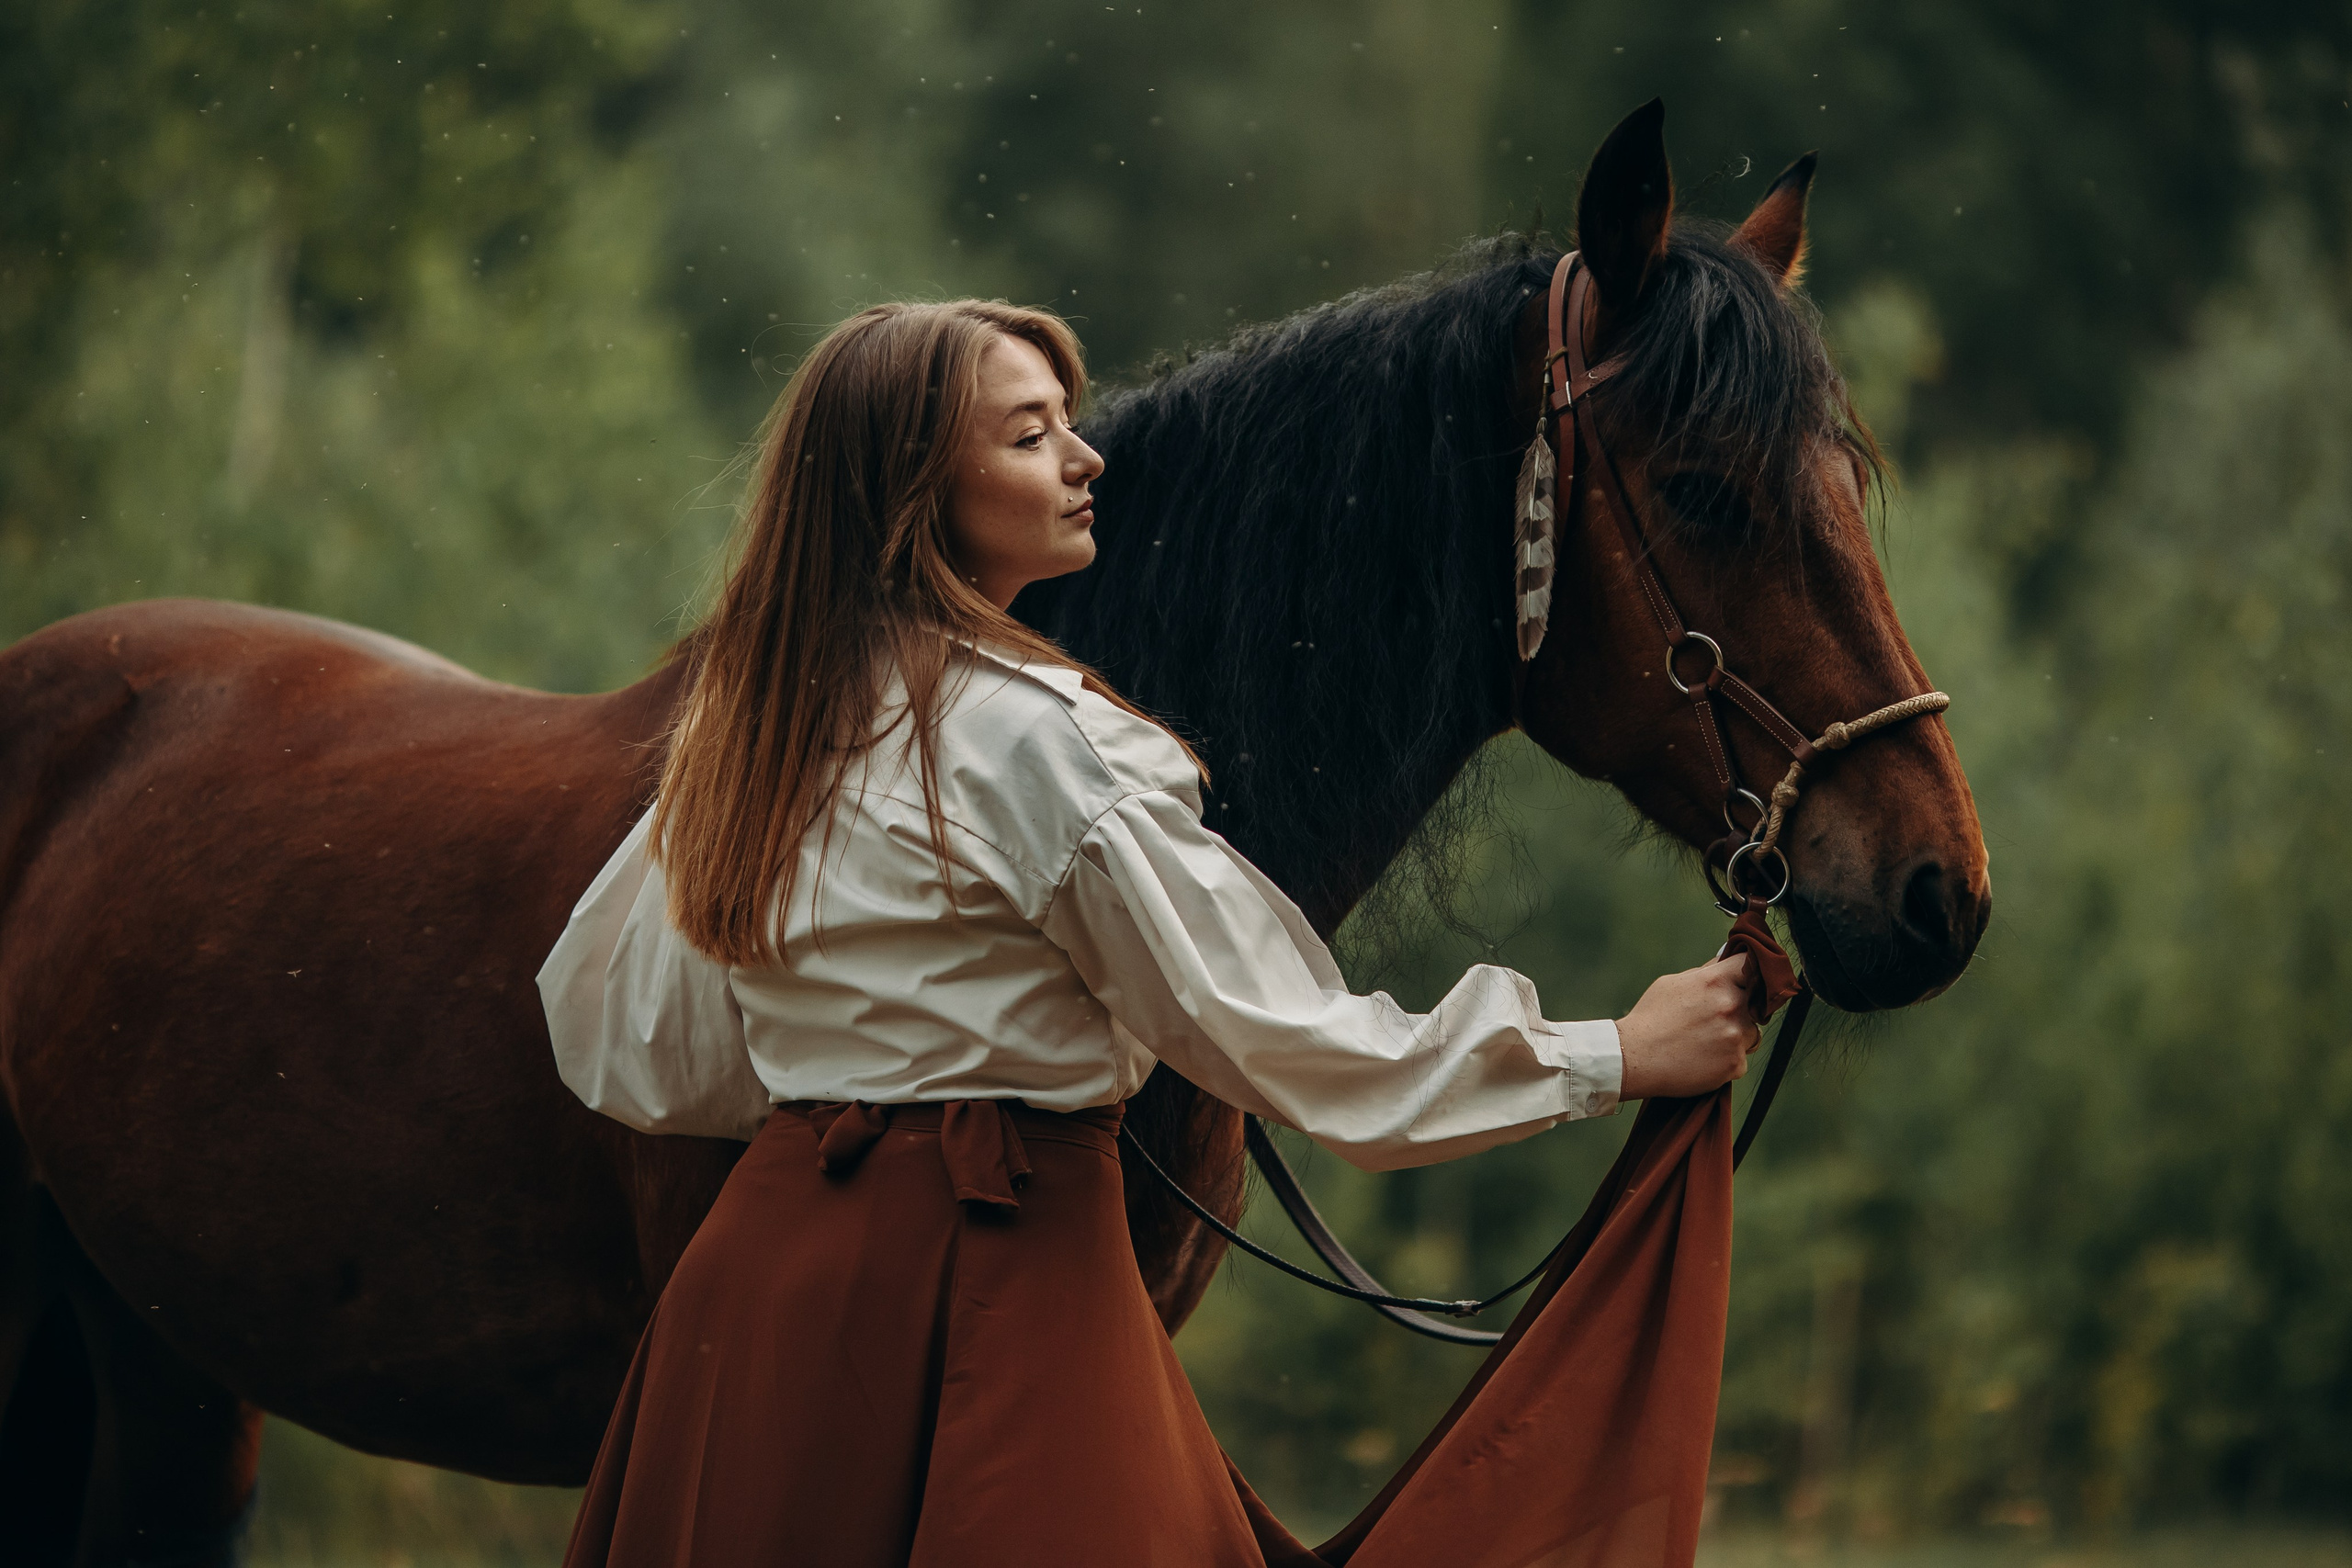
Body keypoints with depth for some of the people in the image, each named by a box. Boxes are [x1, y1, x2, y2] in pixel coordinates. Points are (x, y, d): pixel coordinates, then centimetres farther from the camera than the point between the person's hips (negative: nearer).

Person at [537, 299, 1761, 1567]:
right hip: (991, 1272, -8)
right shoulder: (1036, 736, -15)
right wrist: (1614, 1058, -10)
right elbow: (1271, 1035, -15)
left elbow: (629, 1055, 16)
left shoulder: (744, 716, 9)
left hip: (764, 1257, 8)